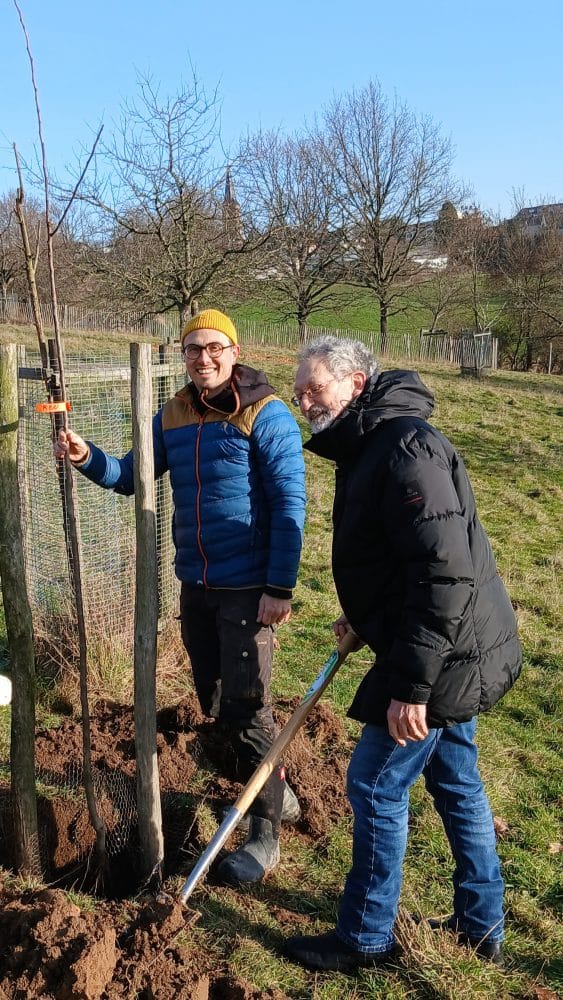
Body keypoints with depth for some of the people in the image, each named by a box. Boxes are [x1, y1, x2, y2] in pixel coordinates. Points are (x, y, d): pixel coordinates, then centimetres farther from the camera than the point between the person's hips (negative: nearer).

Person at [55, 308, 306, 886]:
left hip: (248, 589, -7)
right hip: (195, 585, 7)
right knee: (214, 702, 16)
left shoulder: (265, 415, -12)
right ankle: (275, 792, 37)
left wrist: (280, 588, -19)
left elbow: (289, 505, -15)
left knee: (245, 707, -2)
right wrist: (87, 458, -8)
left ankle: (265, 835, 16)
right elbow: (131, 477, 12)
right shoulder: (172, 416, 7)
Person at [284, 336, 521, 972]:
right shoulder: (371, 446, 10)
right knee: (456, 783, 20)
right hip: (454, 655, 10)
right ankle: (480, 928, 37)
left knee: (376, 788, 2)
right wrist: (364, 617, 18)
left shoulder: (407, 446, -22)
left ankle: (365, 940, 22)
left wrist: (411, 685, -28)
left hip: (444, 658, -10)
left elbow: (447, 573, -29)